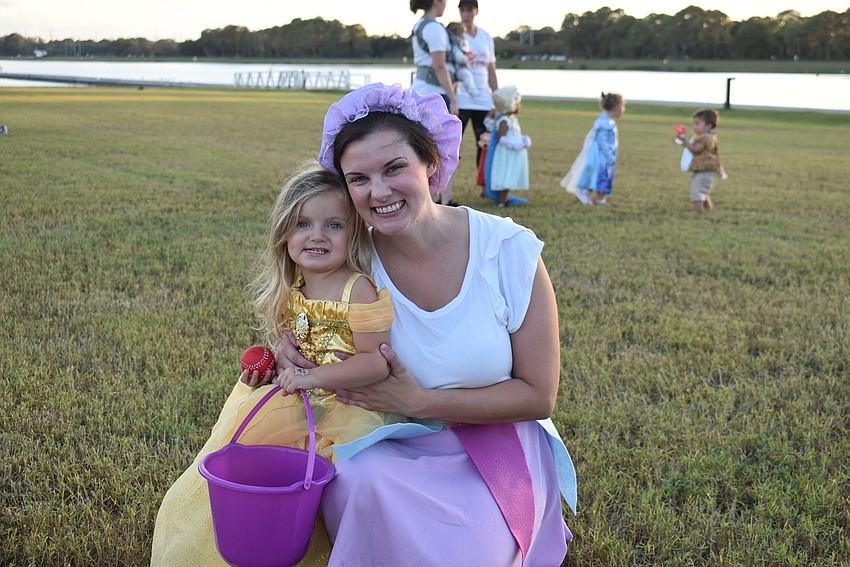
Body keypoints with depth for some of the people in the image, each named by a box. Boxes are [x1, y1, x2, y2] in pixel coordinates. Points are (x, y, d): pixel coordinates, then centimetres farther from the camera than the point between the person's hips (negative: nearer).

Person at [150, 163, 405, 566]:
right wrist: (272, 369, 0)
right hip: (298, 407, 8)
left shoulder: (360, 290, -18)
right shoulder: (290, 294, 6)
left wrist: (313, 376, -25)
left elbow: (378, 362, -23)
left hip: (344, 415, -8)